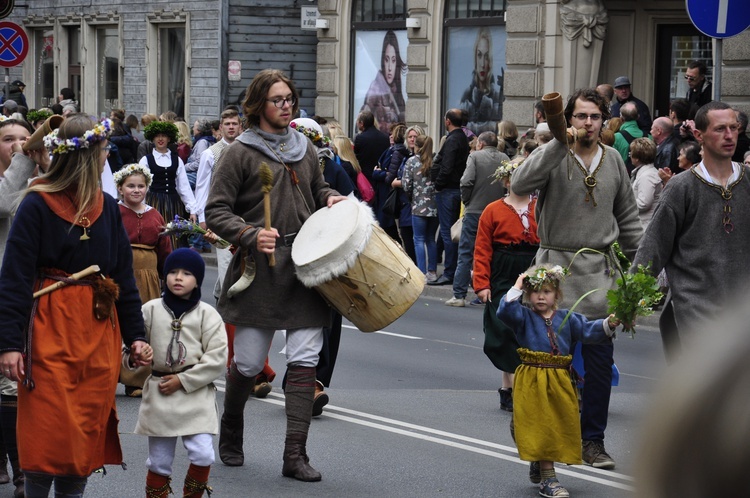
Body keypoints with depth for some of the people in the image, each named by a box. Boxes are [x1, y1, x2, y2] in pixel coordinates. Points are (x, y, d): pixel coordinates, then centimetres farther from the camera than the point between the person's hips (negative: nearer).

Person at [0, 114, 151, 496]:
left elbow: (124, 276, 13)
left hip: (99, 331, 5)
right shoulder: (37, 205, -7)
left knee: (89, 432, 6)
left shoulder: (107, 208, 9)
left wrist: (135, 334, 8)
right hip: (50, 332, -5)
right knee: (49, 433, -4)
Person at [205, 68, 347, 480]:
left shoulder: (305, 149, 13)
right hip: (260, 266, -4)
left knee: (304, 359, -5)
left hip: (305, 262, 4)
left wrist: (331, 198, 7)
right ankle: (230, 435, 30)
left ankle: (295, 454, -4)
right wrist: (251, 234, -22)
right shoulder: (240, 153, -3)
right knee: (248, 363, 3)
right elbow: (216, 212, -6)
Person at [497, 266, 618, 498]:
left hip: (559, 381, 4)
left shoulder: (567, 318, 8)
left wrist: (608, 324, -16)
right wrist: (516, 289, -14)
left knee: (562, 425, 9)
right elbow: (505, 311, -15)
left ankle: (538, 465, 33)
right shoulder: (524, 317, 1)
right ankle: (548, 479, -3)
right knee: (541, 426, -5)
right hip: (532, 381, -4)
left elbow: (587, 330, 0)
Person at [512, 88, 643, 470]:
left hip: (600, 272, 3)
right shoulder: (554, 156, -4)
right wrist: (561, 143, -27)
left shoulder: (613, 160, 9)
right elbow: (521, 184, -25)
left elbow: (627, 217, 17)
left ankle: (593, 439, 9)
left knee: (600, 359, 0)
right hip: (557, 266, -3)